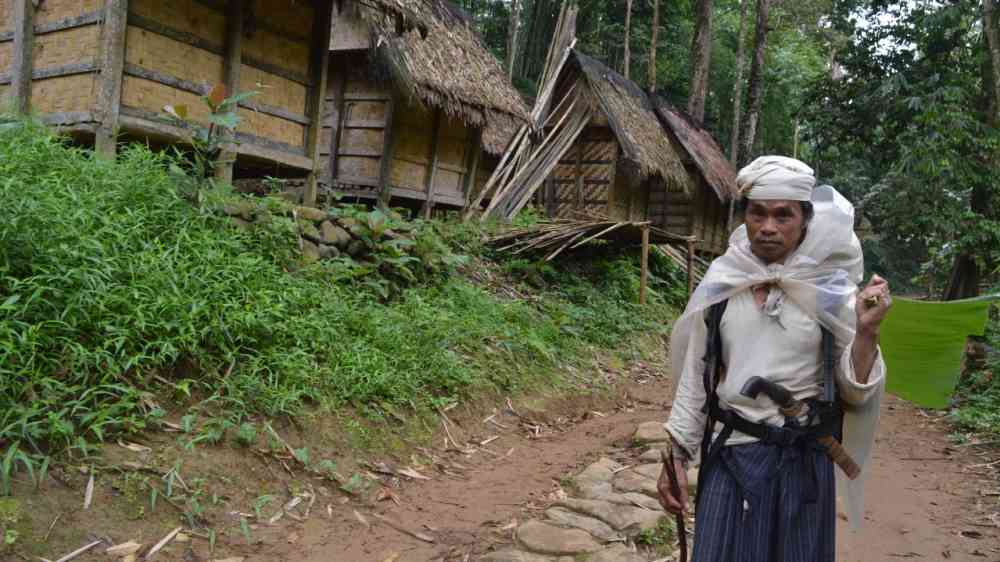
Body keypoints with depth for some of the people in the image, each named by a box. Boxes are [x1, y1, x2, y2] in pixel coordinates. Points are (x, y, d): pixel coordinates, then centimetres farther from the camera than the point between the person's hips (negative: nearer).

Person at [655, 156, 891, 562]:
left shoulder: (831, 289, -6)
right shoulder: (721, 285, -3)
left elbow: (856, 392, -4)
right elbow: (694, 376, 4)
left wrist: (866, 332, -20)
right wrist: (677, 457, 5)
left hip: (802, 460, 0)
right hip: (730, 455, 1)